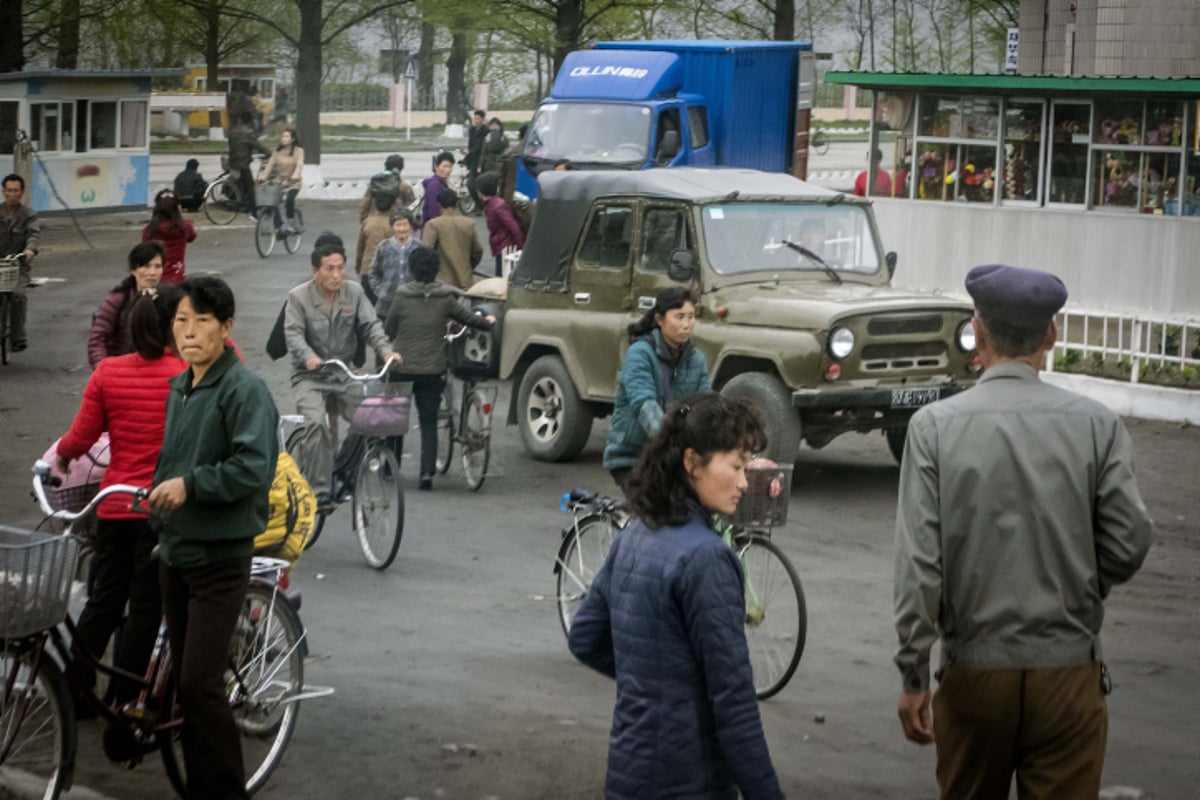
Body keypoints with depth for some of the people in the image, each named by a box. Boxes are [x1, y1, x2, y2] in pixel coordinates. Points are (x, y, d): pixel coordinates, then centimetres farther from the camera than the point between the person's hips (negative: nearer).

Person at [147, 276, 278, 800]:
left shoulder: (244, 389, -14)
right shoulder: (178, 387, 12)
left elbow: (255, 467, -24)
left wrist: (189, 485, -22)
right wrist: (160, 503, 16)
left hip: (220, 557, -8)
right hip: (175, 554, 8)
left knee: (201, 684, -12)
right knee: (185, 681, 11)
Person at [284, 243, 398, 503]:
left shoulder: (354, 292, 3)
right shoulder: (299, 297, -7)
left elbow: (371, 325, -2)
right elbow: (294, 334, -16)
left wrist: (385, 350, -21)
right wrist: (309, 357, -36)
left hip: (344, 373, 4)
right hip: (310, 376, -4)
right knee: (316, 423, -26)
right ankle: (318, 491, -22)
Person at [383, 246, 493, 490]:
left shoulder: (402, 296, -8)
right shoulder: (446, 298, -5)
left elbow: (388, 330, -1)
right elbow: (469, 319, 5)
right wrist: (488, 323, 26)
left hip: (402, 368, -1)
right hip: (432, 369, 1)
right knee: (429, 422, 5)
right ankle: (427, 472, -8)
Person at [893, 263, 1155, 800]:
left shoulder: (936, 426, -7)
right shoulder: (1096, 424, -5)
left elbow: (918, 563, -11)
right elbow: (1129, 544, -4)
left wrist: (913, 678, -4)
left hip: (975, 671, 0)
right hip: (1068, 670, 0)